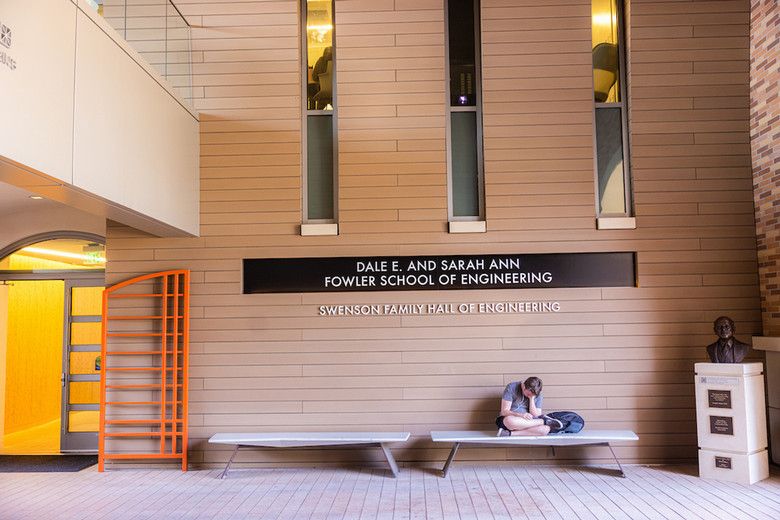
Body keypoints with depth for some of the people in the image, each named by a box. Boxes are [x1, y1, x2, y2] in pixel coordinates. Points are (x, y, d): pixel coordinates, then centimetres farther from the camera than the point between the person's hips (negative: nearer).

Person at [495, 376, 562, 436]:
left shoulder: (538, 394, 1)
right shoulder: (511, 387, -11)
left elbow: (536, 416, -5)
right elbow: (504, 411, -13)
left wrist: (531, 399, -14)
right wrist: (520, 415, -29)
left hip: (527, 422, 3)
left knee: (546, 429, -29)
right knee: (509, 420, -43)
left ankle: (509, 433, -29)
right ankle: (544, 421, -22)